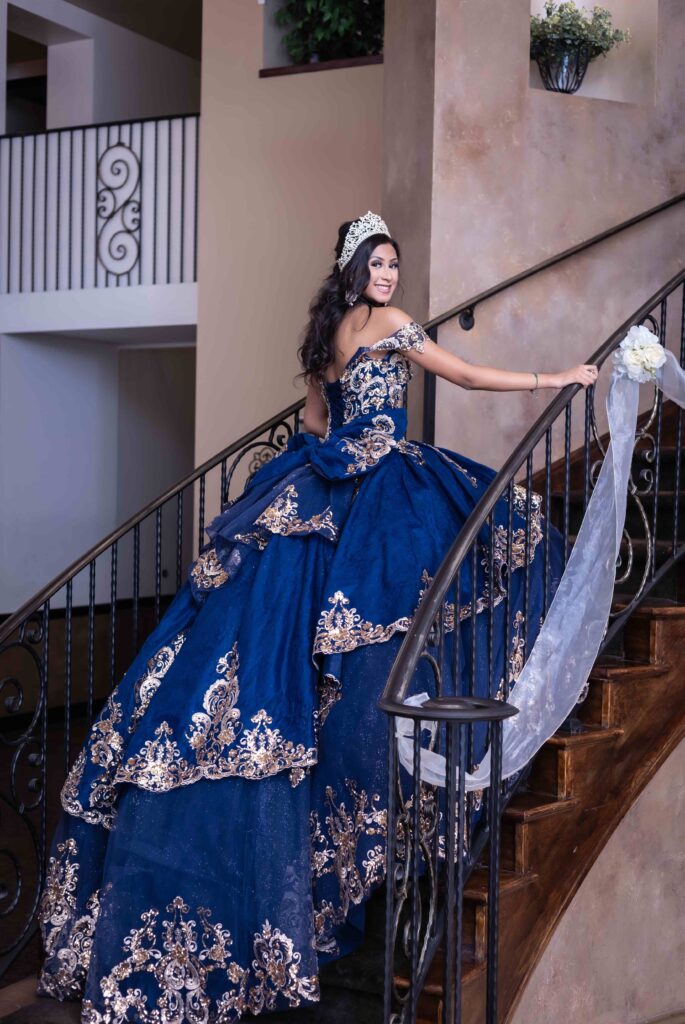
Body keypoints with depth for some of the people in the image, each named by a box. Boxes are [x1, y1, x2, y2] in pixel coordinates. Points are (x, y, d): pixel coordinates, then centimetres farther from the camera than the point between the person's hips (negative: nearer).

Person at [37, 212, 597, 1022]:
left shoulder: (324, 333, 19)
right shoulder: (388, 323, -3)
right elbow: (467, 377, 1)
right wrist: (555, 380, 10)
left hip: (321, 491, 8)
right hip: (379, 494, -8)